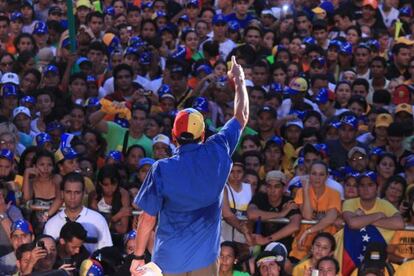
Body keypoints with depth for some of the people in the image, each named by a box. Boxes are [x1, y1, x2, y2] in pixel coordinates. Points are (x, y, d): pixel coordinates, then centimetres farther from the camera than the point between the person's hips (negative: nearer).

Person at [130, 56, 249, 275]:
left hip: (168, 257, -2)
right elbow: (242, 115, 10)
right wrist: (239, 80, 25)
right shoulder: (217, 153, -6)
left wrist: (138, 256, 2)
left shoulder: (161, 169, -11)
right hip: (206, 256, 2)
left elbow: (148, 218, -8)